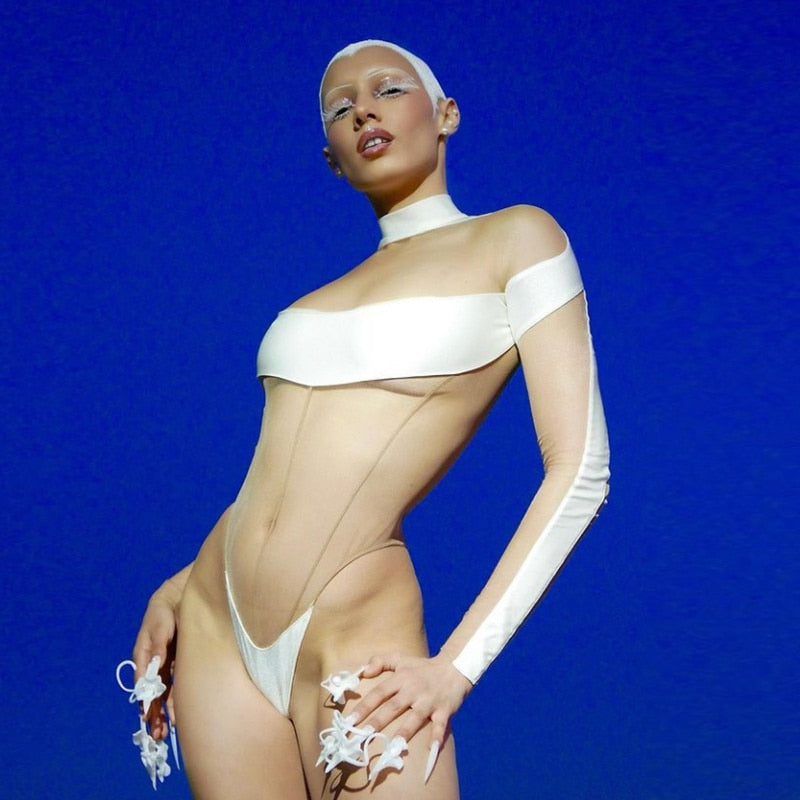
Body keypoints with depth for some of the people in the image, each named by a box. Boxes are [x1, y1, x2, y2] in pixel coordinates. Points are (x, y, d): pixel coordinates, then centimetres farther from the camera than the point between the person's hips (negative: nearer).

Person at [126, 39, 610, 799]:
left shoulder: (514, 238, 3)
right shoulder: (336, 289, 17)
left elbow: (580, 471, -6)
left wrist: (456, 669, -12)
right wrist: (181, 585, 10)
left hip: (353, 639, -5)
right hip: (214, 625, 5)